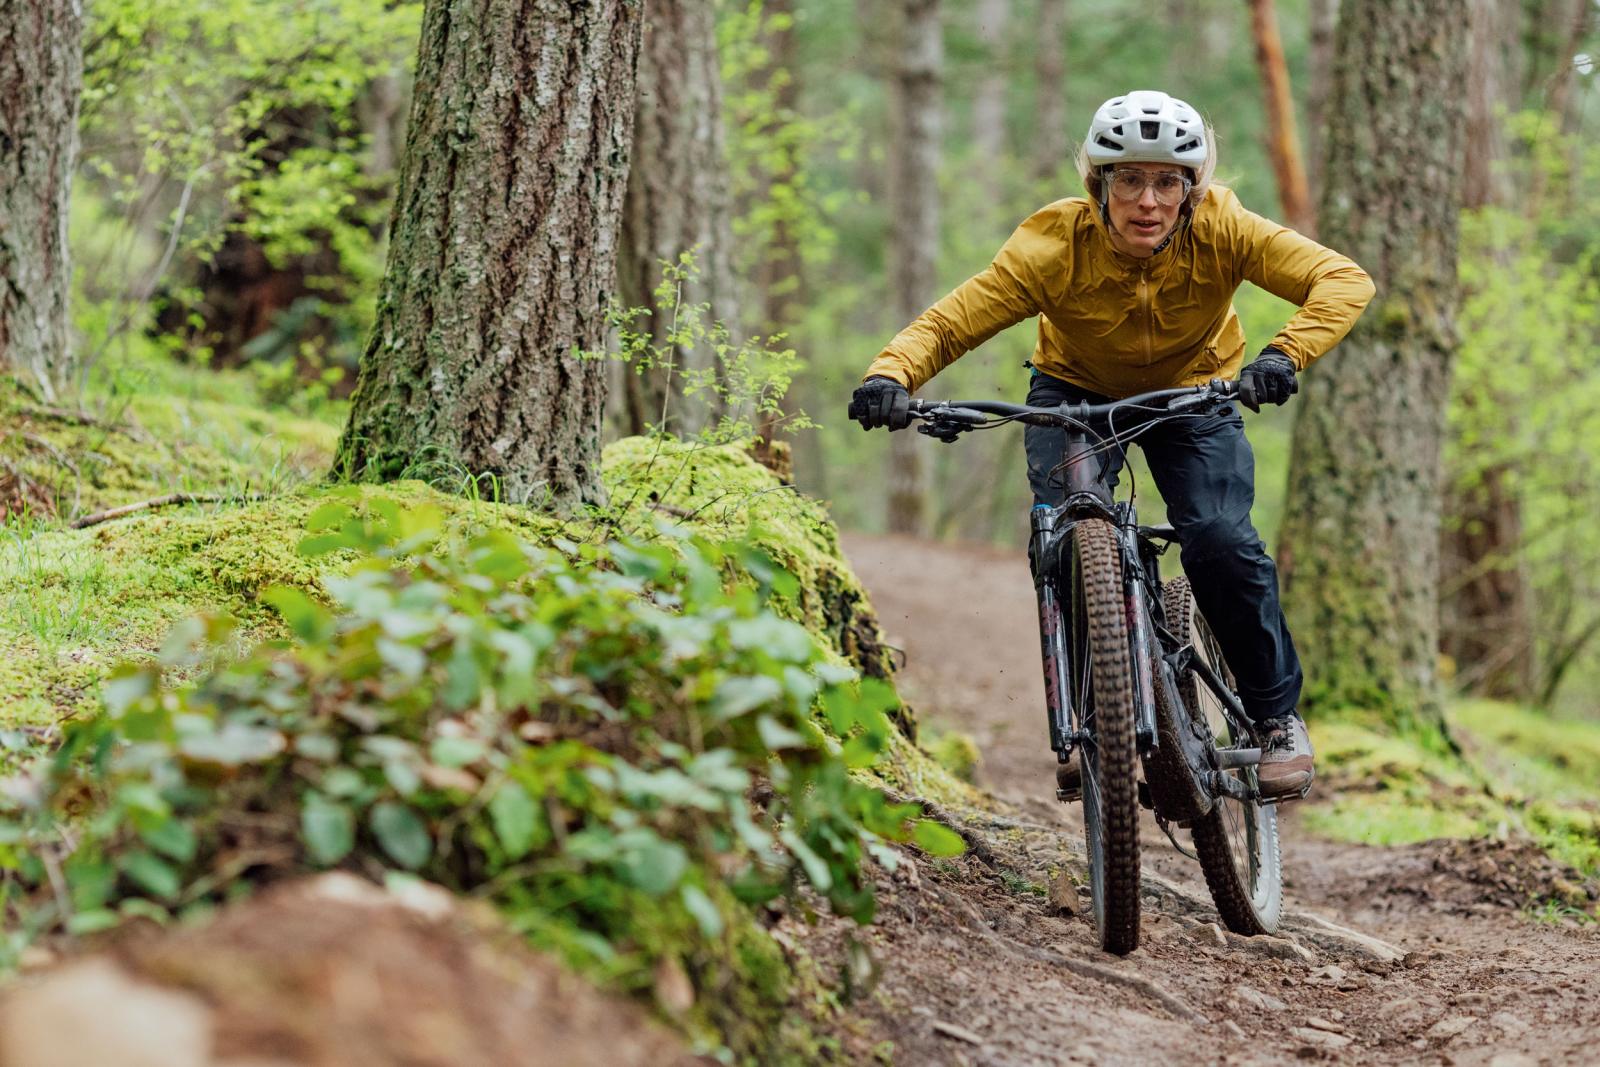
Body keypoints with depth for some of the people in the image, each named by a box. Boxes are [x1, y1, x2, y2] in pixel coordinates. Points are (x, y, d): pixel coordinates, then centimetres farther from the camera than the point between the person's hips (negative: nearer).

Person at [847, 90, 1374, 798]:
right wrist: (891, 374, -52)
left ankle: (1278, 717, 0)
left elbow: (1344, 279, -36)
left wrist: (1285, 355, -54)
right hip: (1076, 391, 0)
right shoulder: (1055, 246, -30)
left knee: (1221, 542, -21)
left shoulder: (1220, 230, -29)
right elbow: (948, 323, -31)